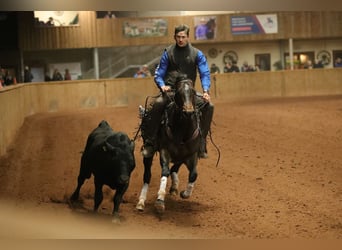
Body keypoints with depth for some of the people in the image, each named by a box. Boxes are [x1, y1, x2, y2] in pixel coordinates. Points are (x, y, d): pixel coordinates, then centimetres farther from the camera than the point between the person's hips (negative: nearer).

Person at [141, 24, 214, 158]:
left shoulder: (197, 54, 6)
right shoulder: (168, 53, 6)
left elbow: (205, 73, -1)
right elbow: (158, 74, 7)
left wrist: (205, 90, -19)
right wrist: (162, 85, -15)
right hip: (170, 91, -2)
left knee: (208, 106, -19)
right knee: (157, 104, -33)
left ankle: (201, 143, -7)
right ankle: (149, 144, -26)